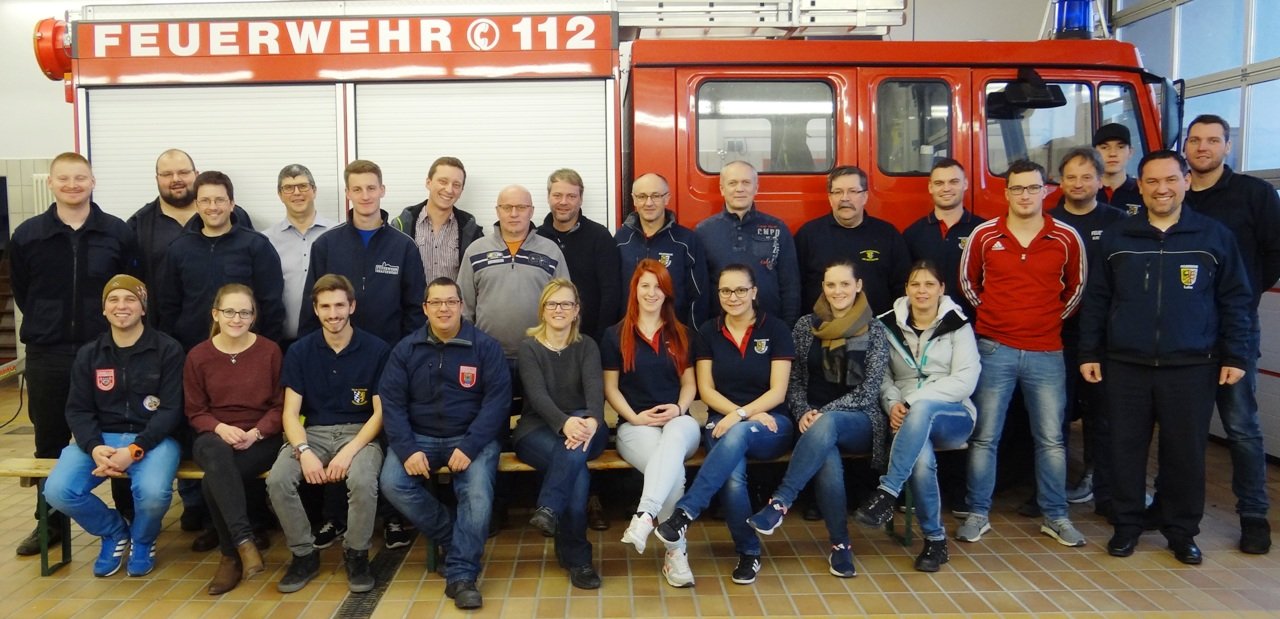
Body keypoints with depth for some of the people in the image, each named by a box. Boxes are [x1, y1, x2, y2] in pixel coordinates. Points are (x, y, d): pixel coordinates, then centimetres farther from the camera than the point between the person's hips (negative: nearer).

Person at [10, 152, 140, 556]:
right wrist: (48, 326, 9)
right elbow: (21, 293, 10)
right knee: (49, 445, 12)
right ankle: (51, 522, 27)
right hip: (47, 357, 2)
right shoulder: (27, 235, 2)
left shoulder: (118, 233, -2)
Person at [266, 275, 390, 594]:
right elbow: (290, 412, 0)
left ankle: (357, 555, -6)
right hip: (314, 432, 3)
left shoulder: (376, 349, -4)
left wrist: (349, 452, -18)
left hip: (360, 433, -2)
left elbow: (380, 412, -5)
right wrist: (304, 451, -18)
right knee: (277, 479, -26)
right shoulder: (300, 351, 3)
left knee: (363, 481, -34)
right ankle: (304, 554, -2)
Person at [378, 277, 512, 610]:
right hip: (419, 437, 3)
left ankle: (461, 574, -16)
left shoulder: (486, 346, -2)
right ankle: (453, 539, -4)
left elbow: (497, 399, -8)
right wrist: (407, 449, -17)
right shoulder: (405, 349, 5)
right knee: (392, 483, -24)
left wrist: (470, 446, -21)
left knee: (478, 491, -29)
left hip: (471, 437, -2)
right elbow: (391, 402, 0)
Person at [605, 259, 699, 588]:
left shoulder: (680, 335, 17)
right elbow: (610, 388, 7)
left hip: (678, 421, 2)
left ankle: (644, 517, -53)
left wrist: (679, 408, -7)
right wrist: (635, 417, -10)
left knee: (674, 438, -41)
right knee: (674, 468, -35)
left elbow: (689, 382, 15)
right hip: (635, 425, -1)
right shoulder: (615, 336, 9)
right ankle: (676, 551, -29)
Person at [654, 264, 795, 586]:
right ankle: (748, 552, -10)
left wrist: (742, 415, -20)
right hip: (723, 422, 1)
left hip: (770, 424, -1)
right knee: (732, 478, -31)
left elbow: (777, 392, -4)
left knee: (738, 435, -38)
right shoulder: (708, 332, 9)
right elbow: (706, 390, 4)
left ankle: (685, 512, -36)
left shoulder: (775, 329, 2)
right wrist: (742, 414, -13)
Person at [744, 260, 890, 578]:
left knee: (826, 426, -38)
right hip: (814, 420, 2)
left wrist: (823, 413, -15)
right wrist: (803, 413, -9)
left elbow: (868, 390, -6)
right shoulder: (806, 325, 8)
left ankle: (780, 502, -36)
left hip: (859, 421, -1)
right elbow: (794, 380, 10)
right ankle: (840, 544, -19)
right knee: (826, 459, -33)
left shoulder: (874, 330, 1)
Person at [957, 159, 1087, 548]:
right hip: (994, 350, -1)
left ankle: (1055, 516, 22)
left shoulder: (1066, 238, 0)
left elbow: (1076, 287, 15)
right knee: (984, 437, 5)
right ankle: (977, 515, 15)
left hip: (1046, 352, 1)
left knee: (1051, 438, 8)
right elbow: (968, 281, 12)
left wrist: (1054, 318, 10)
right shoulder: (984, 235, -2)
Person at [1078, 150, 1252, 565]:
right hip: (1125, 366, 1)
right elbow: (1097, 300, 8)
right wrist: (1089, 353, 4)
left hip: (1191, 367, -1)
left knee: (1186, 452, 6)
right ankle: (1126, 526, 21)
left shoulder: (1215, 236, 3)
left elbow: (1235, 301, 5)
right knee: (1126, 449, 7)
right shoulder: (1116, 238, 6)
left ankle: (1182, 532, 21)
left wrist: (1235, 356, 0)